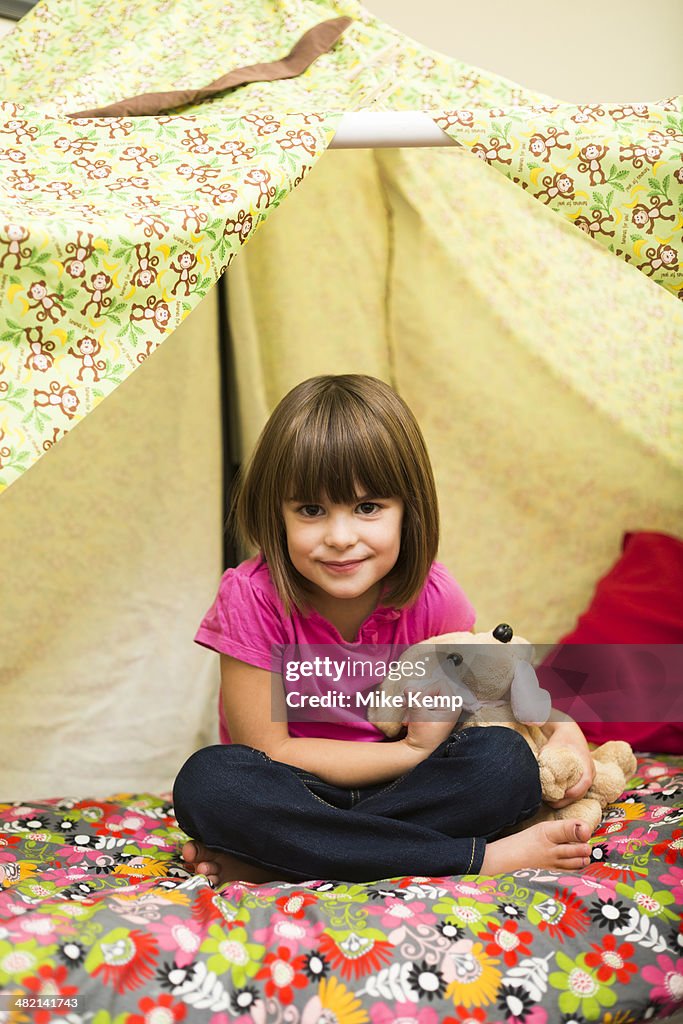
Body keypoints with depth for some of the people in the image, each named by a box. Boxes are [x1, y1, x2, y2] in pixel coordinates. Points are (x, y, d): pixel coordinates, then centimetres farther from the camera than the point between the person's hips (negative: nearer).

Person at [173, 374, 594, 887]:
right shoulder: (252, 598, -20)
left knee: (506, 760, -24)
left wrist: (558, 724, -12)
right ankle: (478, 857, -29)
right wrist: (413, 752, -18)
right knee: (207, 782, -33)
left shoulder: (431, 596, -12)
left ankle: (264, 863, -25)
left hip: (402, 785, 2)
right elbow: (268, 752, -17)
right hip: (297, 793, -2)